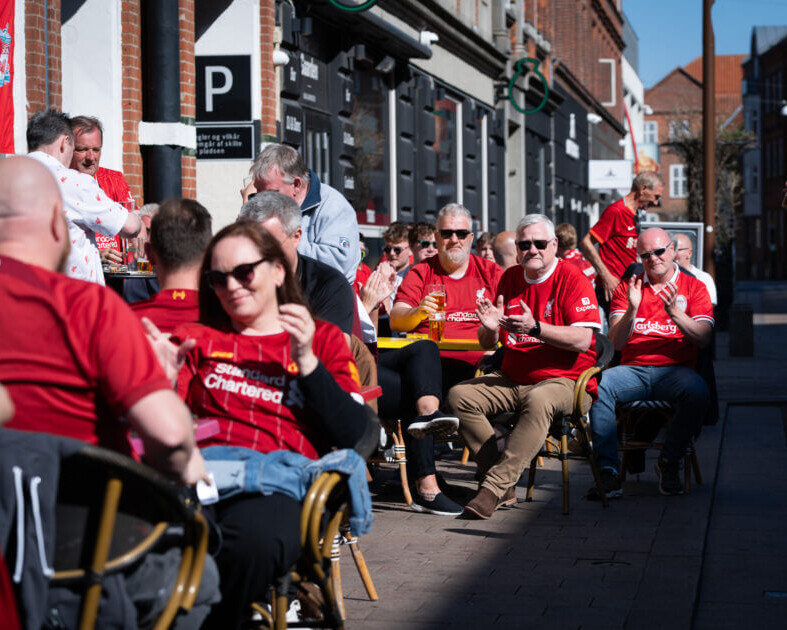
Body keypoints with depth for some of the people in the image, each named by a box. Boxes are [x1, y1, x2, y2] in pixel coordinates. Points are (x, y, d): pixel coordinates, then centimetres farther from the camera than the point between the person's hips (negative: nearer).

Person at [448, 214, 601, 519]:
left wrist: (535, 328, -27)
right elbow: (488, 344, 15)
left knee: (538, 400, -39)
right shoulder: (510, 278, 13)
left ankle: (494, 486, -38)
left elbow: (582, 340, -16)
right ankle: (505, 485, -18)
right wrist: (490, 328, -10)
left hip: (563, 380, -6)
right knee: (458, 396, -15)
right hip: (512, 379, 6)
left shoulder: (572, 278, -4)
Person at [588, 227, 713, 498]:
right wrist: (632, 309, -14)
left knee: (697, 392, -35)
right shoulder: (627, 288, 14)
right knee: (596, 384, -30)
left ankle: (669, 462, -14)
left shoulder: (694, 287, 11)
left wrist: (674, 312, -18)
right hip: (632, 370, 1)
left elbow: (703, 338, -2)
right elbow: (616, 342, 3)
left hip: (674, 369, -1)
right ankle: (608, 469, -28)